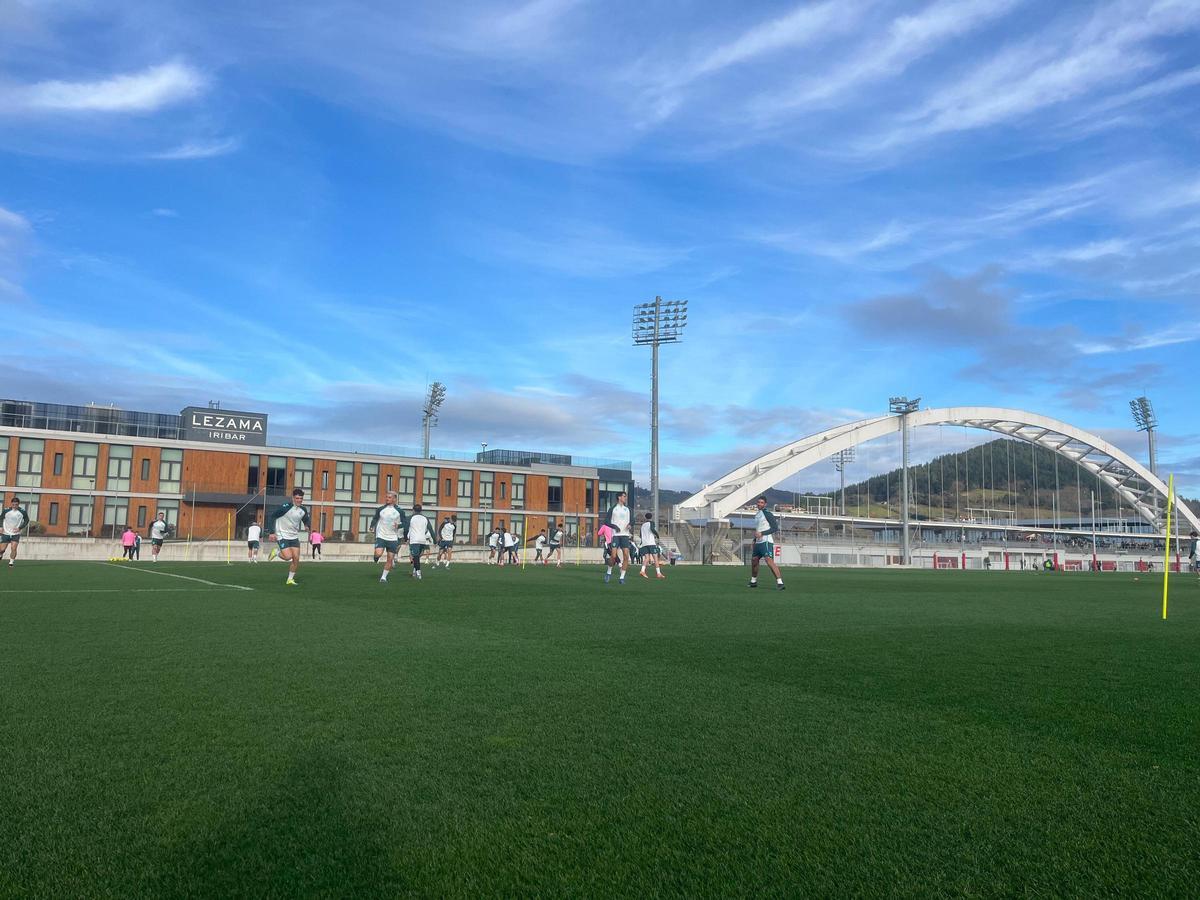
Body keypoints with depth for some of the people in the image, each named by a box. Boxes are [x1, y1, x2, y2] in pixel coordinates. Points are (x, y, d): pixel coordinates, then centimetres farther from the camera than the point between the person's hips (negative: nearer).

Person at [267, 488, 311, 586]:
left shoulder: (303, 510, -1)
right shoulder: (285, 507, -19)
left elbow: (306, 520, 18)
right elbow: (271, 517, -13)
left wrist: (307, 526, -7)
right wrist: (271, 532, -17)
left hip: (294, 536, 6)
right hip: (282, 535, -6)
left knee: (296, 559, -1)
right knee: (288, 556, -18)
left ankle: (290, 579, 15)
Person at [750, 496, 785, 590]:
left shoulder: (767, 513, -8)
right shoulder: (756, 514, 18)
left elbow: (775, 528, -14)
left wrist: (761, 533, -19)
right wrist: (754, 540, 20)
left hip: (766, 541, -9)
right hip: (758, 542, 9)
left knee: (769, 561, -21)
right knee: (754, 560, 16)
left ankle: (780, 582, -24)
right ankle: (753, 581, 32)